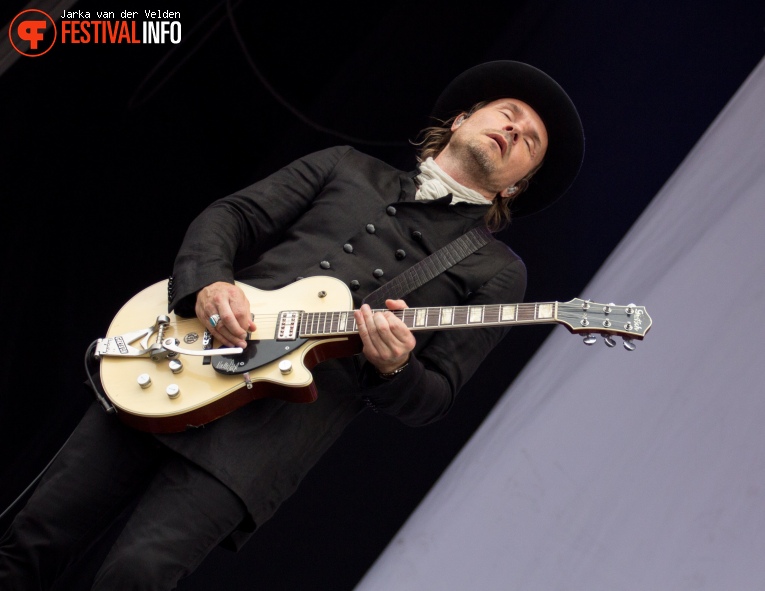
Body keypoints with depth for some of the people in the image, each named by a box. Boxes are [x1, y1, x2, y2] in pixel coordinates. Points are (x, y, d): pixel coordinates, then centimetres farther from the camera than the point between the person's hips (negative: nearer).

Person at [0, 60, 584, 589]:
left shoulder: (497, 271, 14)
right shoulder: (347, 167, 21)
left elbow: (434, 398, 8)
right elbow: (228, 217, 16)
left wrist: (394, 370, -15)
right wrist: (207, 283, -5)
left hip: (284, 415, -3)